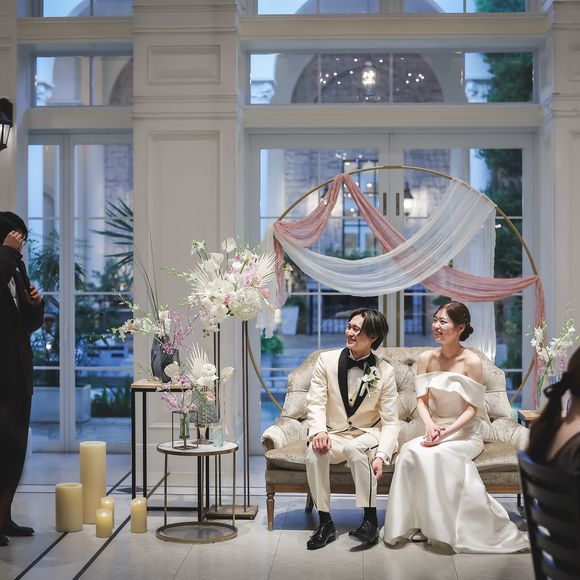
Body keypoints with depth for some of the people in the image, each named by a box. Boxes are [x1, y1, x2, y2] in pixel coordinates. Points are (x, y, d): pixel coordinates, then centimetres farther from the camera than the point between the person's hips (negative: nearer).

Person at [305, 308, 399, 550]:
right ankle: (325, 523, -18)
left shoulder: (385, 371, -6)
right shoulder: (326, 360, -1)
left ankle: (371, 521, -25)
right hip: (333, 434, 2)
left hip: (368, 435, -2)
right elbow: (315, 402, -4)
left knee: (354, 448, -37)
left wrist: (381, 456, -23)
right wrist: (319, 430, -25)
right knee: (314, 452, -31)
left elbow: (390, 421, -7)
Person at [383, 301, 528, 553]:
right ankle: (415, 521, -20)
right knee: (410, 451, -29)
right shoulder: (426, 358, 4)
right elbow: (422, 401, 3)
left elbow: (471, 409, -10)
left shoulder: (472, 362, -10)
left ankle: (445, 526, -20)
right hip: (435, 429, 4)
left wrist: (446, 432, -23)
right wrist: (430, 425, -18)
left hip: (464, 433, -4)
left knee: (435, 455, -33)